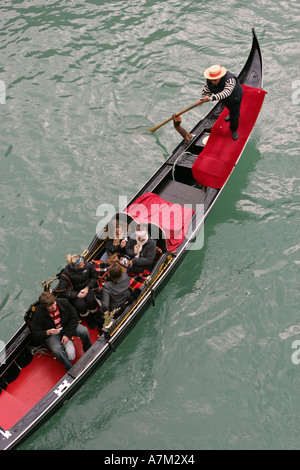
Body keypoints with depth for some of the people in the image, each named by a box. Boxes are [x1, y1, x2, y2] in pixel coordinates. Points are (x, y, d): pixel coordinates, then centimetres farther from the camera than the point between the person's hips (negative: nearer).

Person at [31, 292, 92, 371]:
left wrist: (67, 334, -16)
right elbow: (35, 334, -14)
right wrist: (48, 332, -33)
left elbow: (74, 317, -9)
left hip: (67, 327, 2)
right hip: (51, 333, -2)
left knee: (84, 331, -23)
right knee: (57, 350, -33)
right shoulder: (38, 314, -21)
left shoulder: (63, 302, -17)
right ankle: (71, 369, -12)